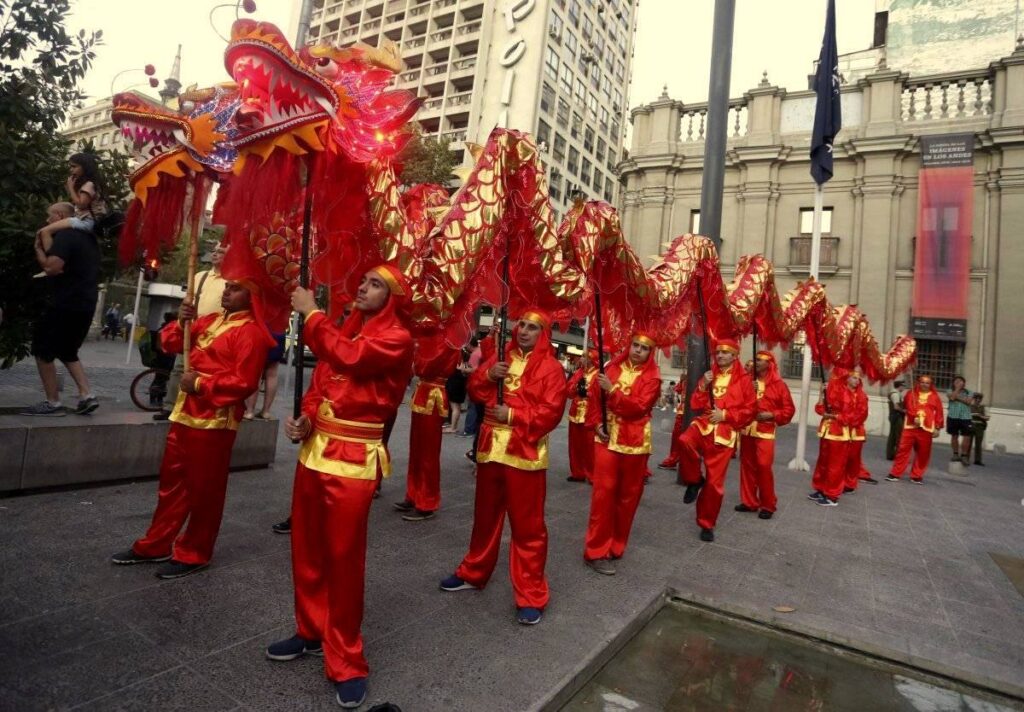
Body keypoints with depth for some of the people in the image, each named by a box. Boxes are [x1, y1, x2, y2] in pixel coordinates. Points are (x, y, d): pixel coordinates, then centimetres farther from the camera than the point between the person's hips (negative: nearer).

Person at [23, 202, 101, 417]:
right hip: (85, 306, 9)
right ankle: (87, 395, 8)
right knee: (67, 352, 19)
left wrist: (39, 249, -6)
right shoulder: (87, 237, 18)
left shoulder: (65, 236, -11)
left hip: (65, 305, -9)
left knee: (43, 351, 2)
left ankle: (52, 403, 4)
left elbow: (52, 268, -22)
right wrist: (46, 245, 12)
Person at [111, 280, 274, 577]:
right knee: (172, 481, 19)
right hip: (185, 413, 9)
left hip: (214, 421, -9)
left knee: (203, 489, 4)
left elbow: (244, 382, -21)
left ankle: (192, 554, 19)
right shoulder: (211, 320, 13)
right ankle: (156, 544, 34)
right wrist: (182, 322, -3)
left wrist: (199, 384, -17)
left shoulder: (251, 333, -13)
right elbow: (169, 344, 16)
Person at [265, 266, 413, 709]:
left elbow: (349, 357, -22)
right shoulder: (346, 327, 14)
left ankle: (345, 662, 16)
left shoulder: (397, 338, -8)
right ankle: (311, 632, 37)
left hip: (353, 459, -7)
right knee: (306, 548, 16)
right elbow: (321, 379, 14)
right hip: (315, 448, 7)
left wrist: (311, 313, -11)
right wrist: (304, 419, -4)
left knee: (343, 558, -1)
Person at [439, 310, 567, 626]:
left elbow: (551, 411, -13)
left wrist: (513, 415, -19)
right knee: (485, 516, 20)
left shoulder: (551, 367, -6)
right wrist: (488, 375, -8)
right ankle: (473, 573, 38)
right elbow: (474, 390, 11)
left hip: (525, 453, -5)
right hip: (491, 448, 5)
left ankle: (531, 595, 13)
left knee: (527, 525, 2)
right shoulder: (500, 356, 11)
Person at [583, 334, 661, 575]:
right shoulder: (612, 367, 5)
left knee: (628, 494, 9)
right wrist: (597, 423, -6)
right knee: (604, 491, -4)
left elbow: (639, 406, -16)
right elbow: (595, 397, 7)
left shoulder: (652, 377, -2)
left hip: (635, 441, 0)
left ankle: (616, 544, 26)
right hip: (607, 437, 0)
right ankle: (596, 550, 3)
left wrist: (612, 390, -22)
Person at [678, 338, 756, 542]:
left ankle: (707, 524, 20)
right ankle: (694, 481, -8)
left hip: (725, 431, -2)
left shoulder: (743, 379, 2)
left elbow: (749, 410, 1)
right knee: (685, 441, -34)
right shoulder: (709, 376, 12)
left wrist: (725, 414, -12)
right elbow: (695, 406, 9)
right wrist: (703, 386, -6)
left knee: (714, 482, 0)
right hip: (703, 424, 2)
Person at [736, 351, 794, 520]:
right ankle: (749, 501, 18)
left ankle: (768, 505, 6)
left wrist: (772, 415, -14)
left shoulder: (779, 384, -1)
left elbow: (789, 409, -1)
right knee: (747, 466, 7)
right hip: (746, 429, 5)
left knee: (764, 466, -8)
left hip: (765, 431, -5)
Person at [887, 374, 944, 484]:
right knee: (903, 450, -1)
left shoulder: (935, 396, 8)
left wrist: (937, 428, 1)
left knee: (923, 454, 5)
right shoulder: (911, 393, 7)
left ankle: (917, 476, 17)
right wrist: (914, 417, -19)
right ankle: (895, 474, 4)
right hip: (910, 427, -1)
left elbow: (939, 413, 7)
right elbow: (907, 406, -4)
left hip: (926, 429, 1)